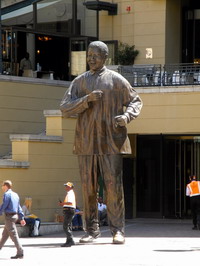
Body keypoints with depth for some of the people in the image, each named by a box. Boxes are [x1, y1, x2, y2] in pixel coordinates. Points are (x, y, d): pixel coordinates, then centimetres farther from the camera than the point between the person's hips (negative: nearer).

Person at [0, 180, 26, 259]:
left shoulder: (7, 194, -12)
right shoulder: (15, 195, 14)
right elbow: (19, 207, 16)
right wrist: (21, 218, 17)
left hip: (9, 216, -9)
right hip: (15, 216, 9)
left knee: (13, 235, -8)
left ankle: (20, 253, -11)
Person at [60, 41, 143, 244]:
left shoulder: (116, 80, 5)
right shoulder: (79, 82, 11)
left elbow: (135, 101, 9)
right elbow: (64, 108, 3)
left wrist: (127, 116, -12)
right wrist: (87, 99, -13)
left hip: (110, 141, -2)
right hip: (86, 142, 2)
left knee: (114, 186, -5)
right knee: (88, 188, 3)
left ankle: (118, 230, -1)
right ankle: (91, 230, 9)